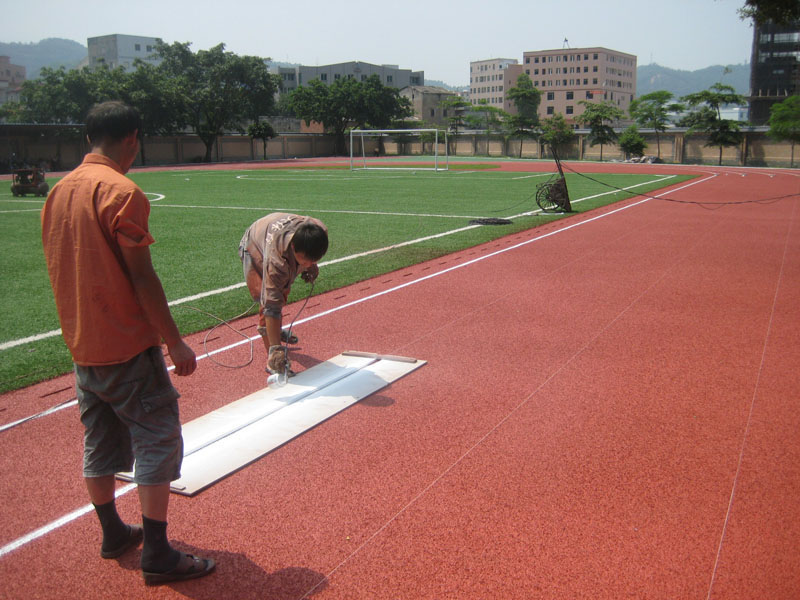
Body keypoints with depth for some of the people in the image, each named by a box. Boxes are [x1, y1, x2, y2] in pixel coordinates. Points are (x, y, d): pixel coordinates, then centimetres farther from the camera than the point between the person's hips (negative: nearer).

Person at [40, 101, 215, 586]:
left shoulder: (59, 191, 9)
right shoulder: (121, 192, -16)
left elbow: (63, 268, 14)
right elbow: (142, 277, -19)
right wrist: (176, 343, -15)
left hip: (81, 346, 8)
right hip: (128, 345, -8)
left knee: (100, 440, 17)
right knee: (158, 438, 0)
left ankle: (114, 533, 31)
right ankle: (157, 555, 3)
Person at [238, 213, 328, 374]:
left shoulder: (320, 231, -37)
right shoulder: (275, 259, -50)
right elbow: (272, 306, -47)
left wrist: (312, 267, -10)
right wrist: (276, 348, -48)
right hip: (254, 249, -6)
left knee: (282, 294, 25)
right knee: (268, 305, -19)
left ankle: (275, 330, 54)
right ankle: (272, 362, -12)